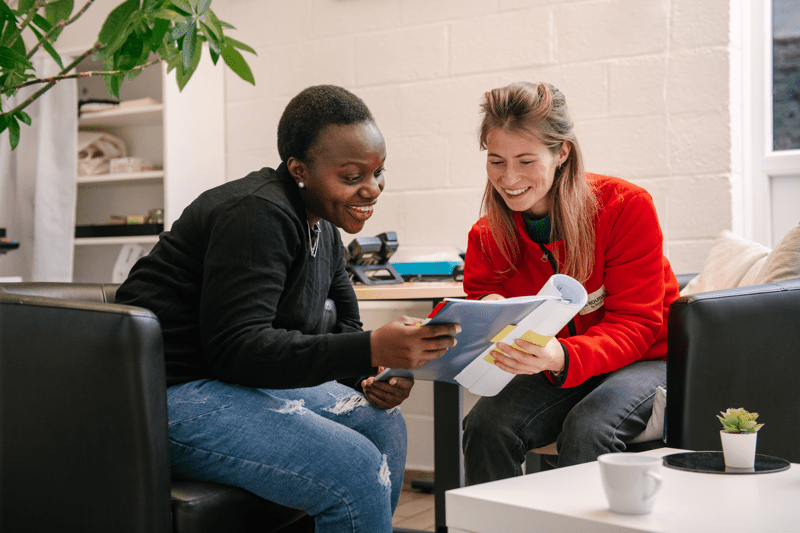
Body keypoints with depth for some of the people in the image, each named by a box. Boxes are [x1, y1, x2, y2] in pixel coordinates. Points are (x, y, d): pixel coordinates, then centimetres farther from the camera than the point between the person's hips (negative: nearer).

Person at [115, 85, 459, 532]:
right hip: (172, 393, -10)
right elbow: (236, 348, -27)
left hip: (245, 380, 10)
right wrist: (371, 350, -35)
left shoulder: (325, 230, 12)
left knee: (384, 423, 3)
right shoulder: (259, 214, -19)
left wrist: (371, 378, -8)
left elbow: (345, 327, 16)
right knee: (356, 471, -22)